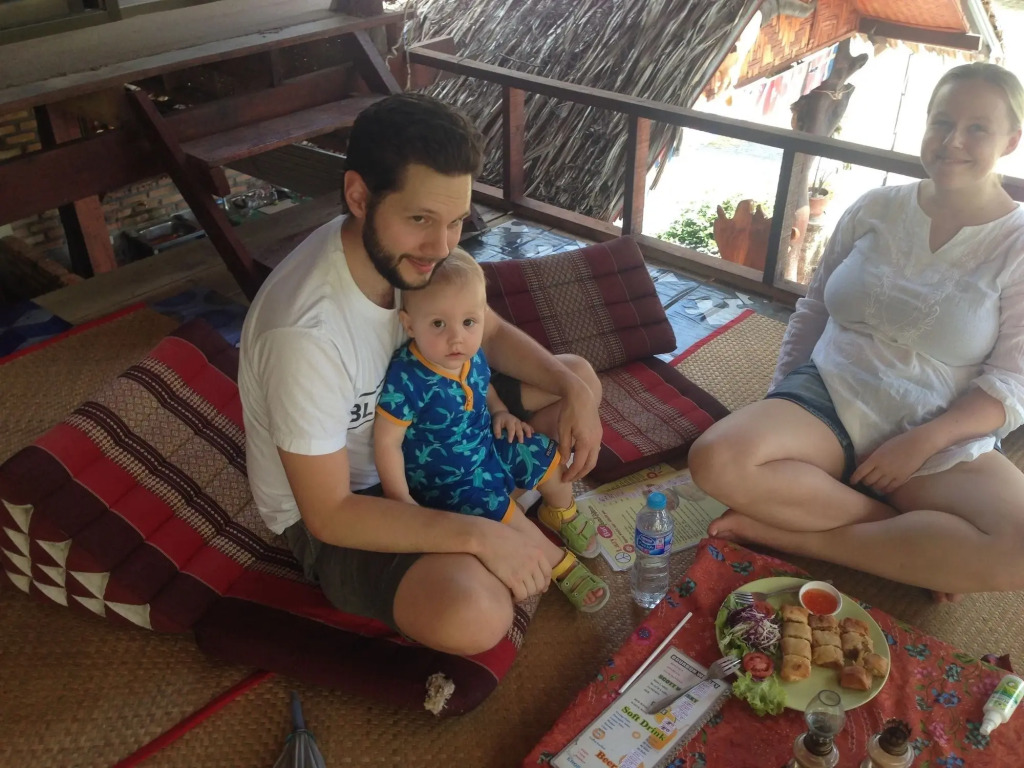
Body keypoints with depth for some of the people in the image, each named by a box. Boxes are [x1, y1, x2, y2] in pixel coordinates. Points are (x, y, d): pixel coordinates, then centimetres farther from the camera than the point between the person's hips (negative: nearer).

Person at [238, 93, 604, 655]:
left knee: (579, 377, 7)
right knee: (475, 614, -33)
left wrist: (572, 388, -14)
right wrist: (478, 535, -32)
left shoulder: (404, 249, -14)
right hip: (334, 509, -7)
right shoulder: (305, 333, -38)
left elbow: (490, 332, 3)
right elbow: (329, 514, -30)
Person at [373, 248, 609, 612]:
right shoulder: (407, 380, -35)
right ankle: (562, 566, 8)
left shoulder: (474, 356, -12)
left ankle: (562, 513, 40)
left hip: (487, 445, 7)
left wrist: (501, 412, -6)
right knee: (504, 514, -16)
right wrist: (401, 499, -23)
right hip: (446, 478, -7)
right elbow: (387, 440, -27)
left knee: (548, 457, 9)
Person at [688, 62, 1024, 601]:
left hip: (940, 440, -1)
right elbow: (813, 309, 14)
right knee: (716, 459, -29)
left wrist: (922, 441, -18)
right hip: (827, 401, 2)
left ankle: (800, 535, -18)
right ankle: (922, 547, -14)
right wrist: (777, 403, 5)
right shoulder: (875, 209, 6)